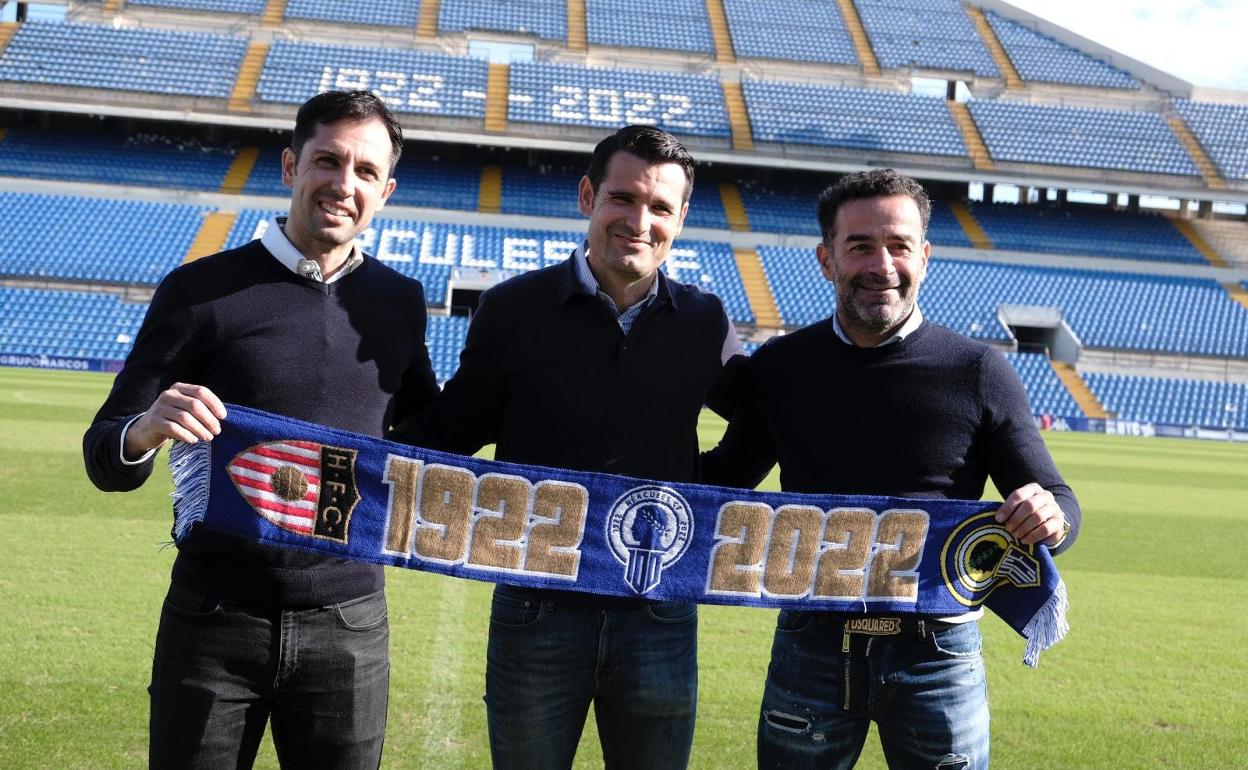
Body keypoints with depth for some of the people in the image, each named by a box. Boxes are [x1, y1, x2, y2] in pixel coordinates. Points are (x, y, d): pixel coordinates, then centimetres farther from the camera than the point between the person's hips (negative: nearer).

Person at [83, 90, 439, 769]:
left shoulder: (400, 302, 5)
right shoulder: (201, 291, -4)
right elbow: (105, 460, -4)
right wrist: (148, 429, -26)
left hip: (350, 624, 2)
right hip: (213, 620, -2)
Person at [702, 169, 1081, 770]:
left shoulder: (979, 374, -4)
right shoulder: (780, 367, 1)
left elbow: (1057, 500, 0)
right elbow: (725, 476, 13)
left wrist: (1050, 518, -24)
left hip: (937, 650, -1)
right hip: (812, 643, 2)